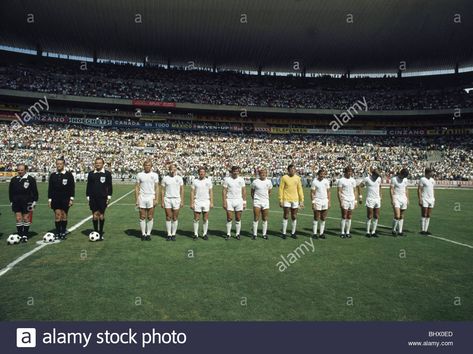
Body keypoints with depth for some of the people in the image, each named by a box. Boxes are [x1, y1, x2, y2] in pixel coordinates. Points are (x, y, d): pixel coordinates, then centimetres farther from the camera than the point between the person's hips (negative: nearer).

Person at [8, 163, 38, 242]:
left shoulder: (31, 179, -3)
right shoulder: (13, 180, 8)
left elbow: (35, 192, -2)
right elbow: (11, 192, 16)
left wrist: (34, 202, -6)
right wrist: (11, 201, 11)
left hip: (27, 203, -3)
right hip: (16, 203, 3)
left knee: (26, 219, 2)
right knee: (18, 219, 3)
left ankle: (25, 236, 11)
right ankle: (19, 235, 12)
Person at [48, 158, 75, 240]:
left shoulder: (69, 175, -1)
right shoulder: (53, 175, 6)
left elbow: (72, 187, -2)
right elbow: (50, 188, 8)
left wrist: (71, 198, -7)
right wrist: (49, 199, 4)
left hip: (65, 199, -1)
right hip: (56, 199, 2)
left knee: (64, 215, 5)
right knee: (57, 215, -2)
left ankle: (63, 232, 15)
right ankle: (57, 233, 6)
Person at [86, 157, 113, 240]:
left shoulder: (107, 174, 1)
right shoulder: (91, 174, 6)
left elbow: (110, 186, 2)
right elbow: (88, 186, 9)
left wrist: (109, 196, -3)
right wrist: (88, 197, 5)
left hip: (103, 198, -1)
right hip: (93, 198, 2)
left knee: (101, 215, 3)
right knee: (95, 215, 3)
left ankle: (101, 233, 13)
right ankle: (95, 232, 14)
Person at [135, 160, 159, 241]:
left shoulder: (155, 175, 3)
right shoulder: (139, 175, 6)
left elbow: (157, 188, 2)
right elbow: (137, 187, 6)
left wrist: (156, 199, -6)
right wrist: (136, 199, 0)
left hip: (151, 198, -1)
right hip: (142, 198, 1)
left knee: (150, 217, 2)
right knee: (142, 217, 4)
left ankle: (148, 234, 11)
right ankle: (143, 234, 12)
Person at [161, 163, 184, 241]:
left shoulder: (179, 178, 4)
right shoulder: (165, 178, 3)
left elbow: (182, 190, 6)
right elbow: (162, 191, 4)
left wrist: (182, 201, 0)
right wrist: (162, 202, -2)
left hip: (176, 199, 0)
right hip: (167, 199, 0)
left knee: (175, 218, 4)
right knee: (168, 218, 1)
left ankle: (173, 234, 13)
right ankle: (169, 234, 9)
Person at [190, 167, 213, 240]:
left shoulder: (208, 180, 4)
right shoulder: (195, 181, 2)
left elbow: (211, 192, 5)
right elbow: (192, 192, 2)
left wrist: (211, 202, -1)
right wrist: (192, 203, -5)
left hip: (206, 202, 1)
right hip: (197, 202, -1)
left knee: (205, 219, 3)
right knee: (196, 219, 2)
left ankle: (205, 234, 13)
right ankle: (196, 234, 11)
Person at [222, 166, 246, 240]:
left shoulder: (241, 179, 5)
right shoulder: (227, 179, -2)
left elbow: (244, 191, 8)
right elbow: (224, 191, -2)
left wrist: (244, 202, 3)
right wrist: (224, 202, -9)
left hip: (239, 201, 2)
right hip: (229, 200, -2)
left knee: (238, 219, 4)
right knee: (229, 218, -2)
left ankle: (237, 234, 14)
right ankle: (228, 234, 8)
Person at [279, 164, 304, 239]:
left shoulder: (297, 178, 6)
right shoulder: (284, 177, -4)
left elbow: (300, 189, 10)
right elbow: (281, 189, -4)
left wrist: (301, 200, 5)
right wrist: (280, 200, -9)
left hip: (295, 200, 3)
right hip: (286, 200, -3)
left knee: (294, 217, 8)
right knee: (286, 217, 1)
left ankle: (293, 233, 18)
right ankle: (284, 233, 9)